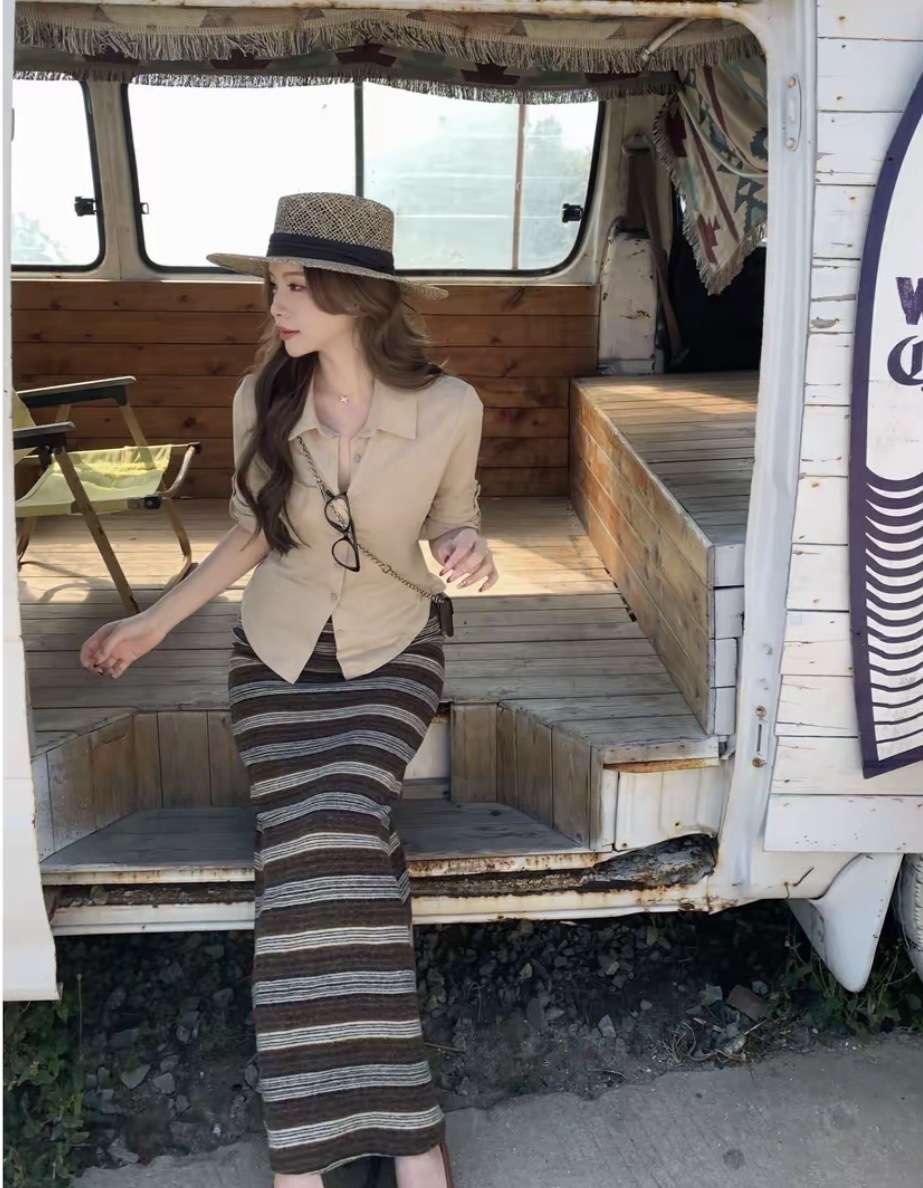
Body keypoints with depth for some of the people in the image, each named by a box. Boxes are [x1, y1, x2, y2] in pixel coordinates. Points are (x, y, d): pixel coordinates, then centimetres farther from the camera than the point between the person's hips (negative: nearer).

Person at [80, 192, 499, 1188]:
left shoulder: (448, 407, -15)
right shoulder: (261, 399, -9)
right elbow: (251, 533, 6)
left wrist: (468, 546, -19)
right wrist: (156, 620, 6)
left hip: (393, 651, -2)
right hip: (279, 653, 2)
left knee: (335, 831, -26)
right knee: (309, 843, -20)